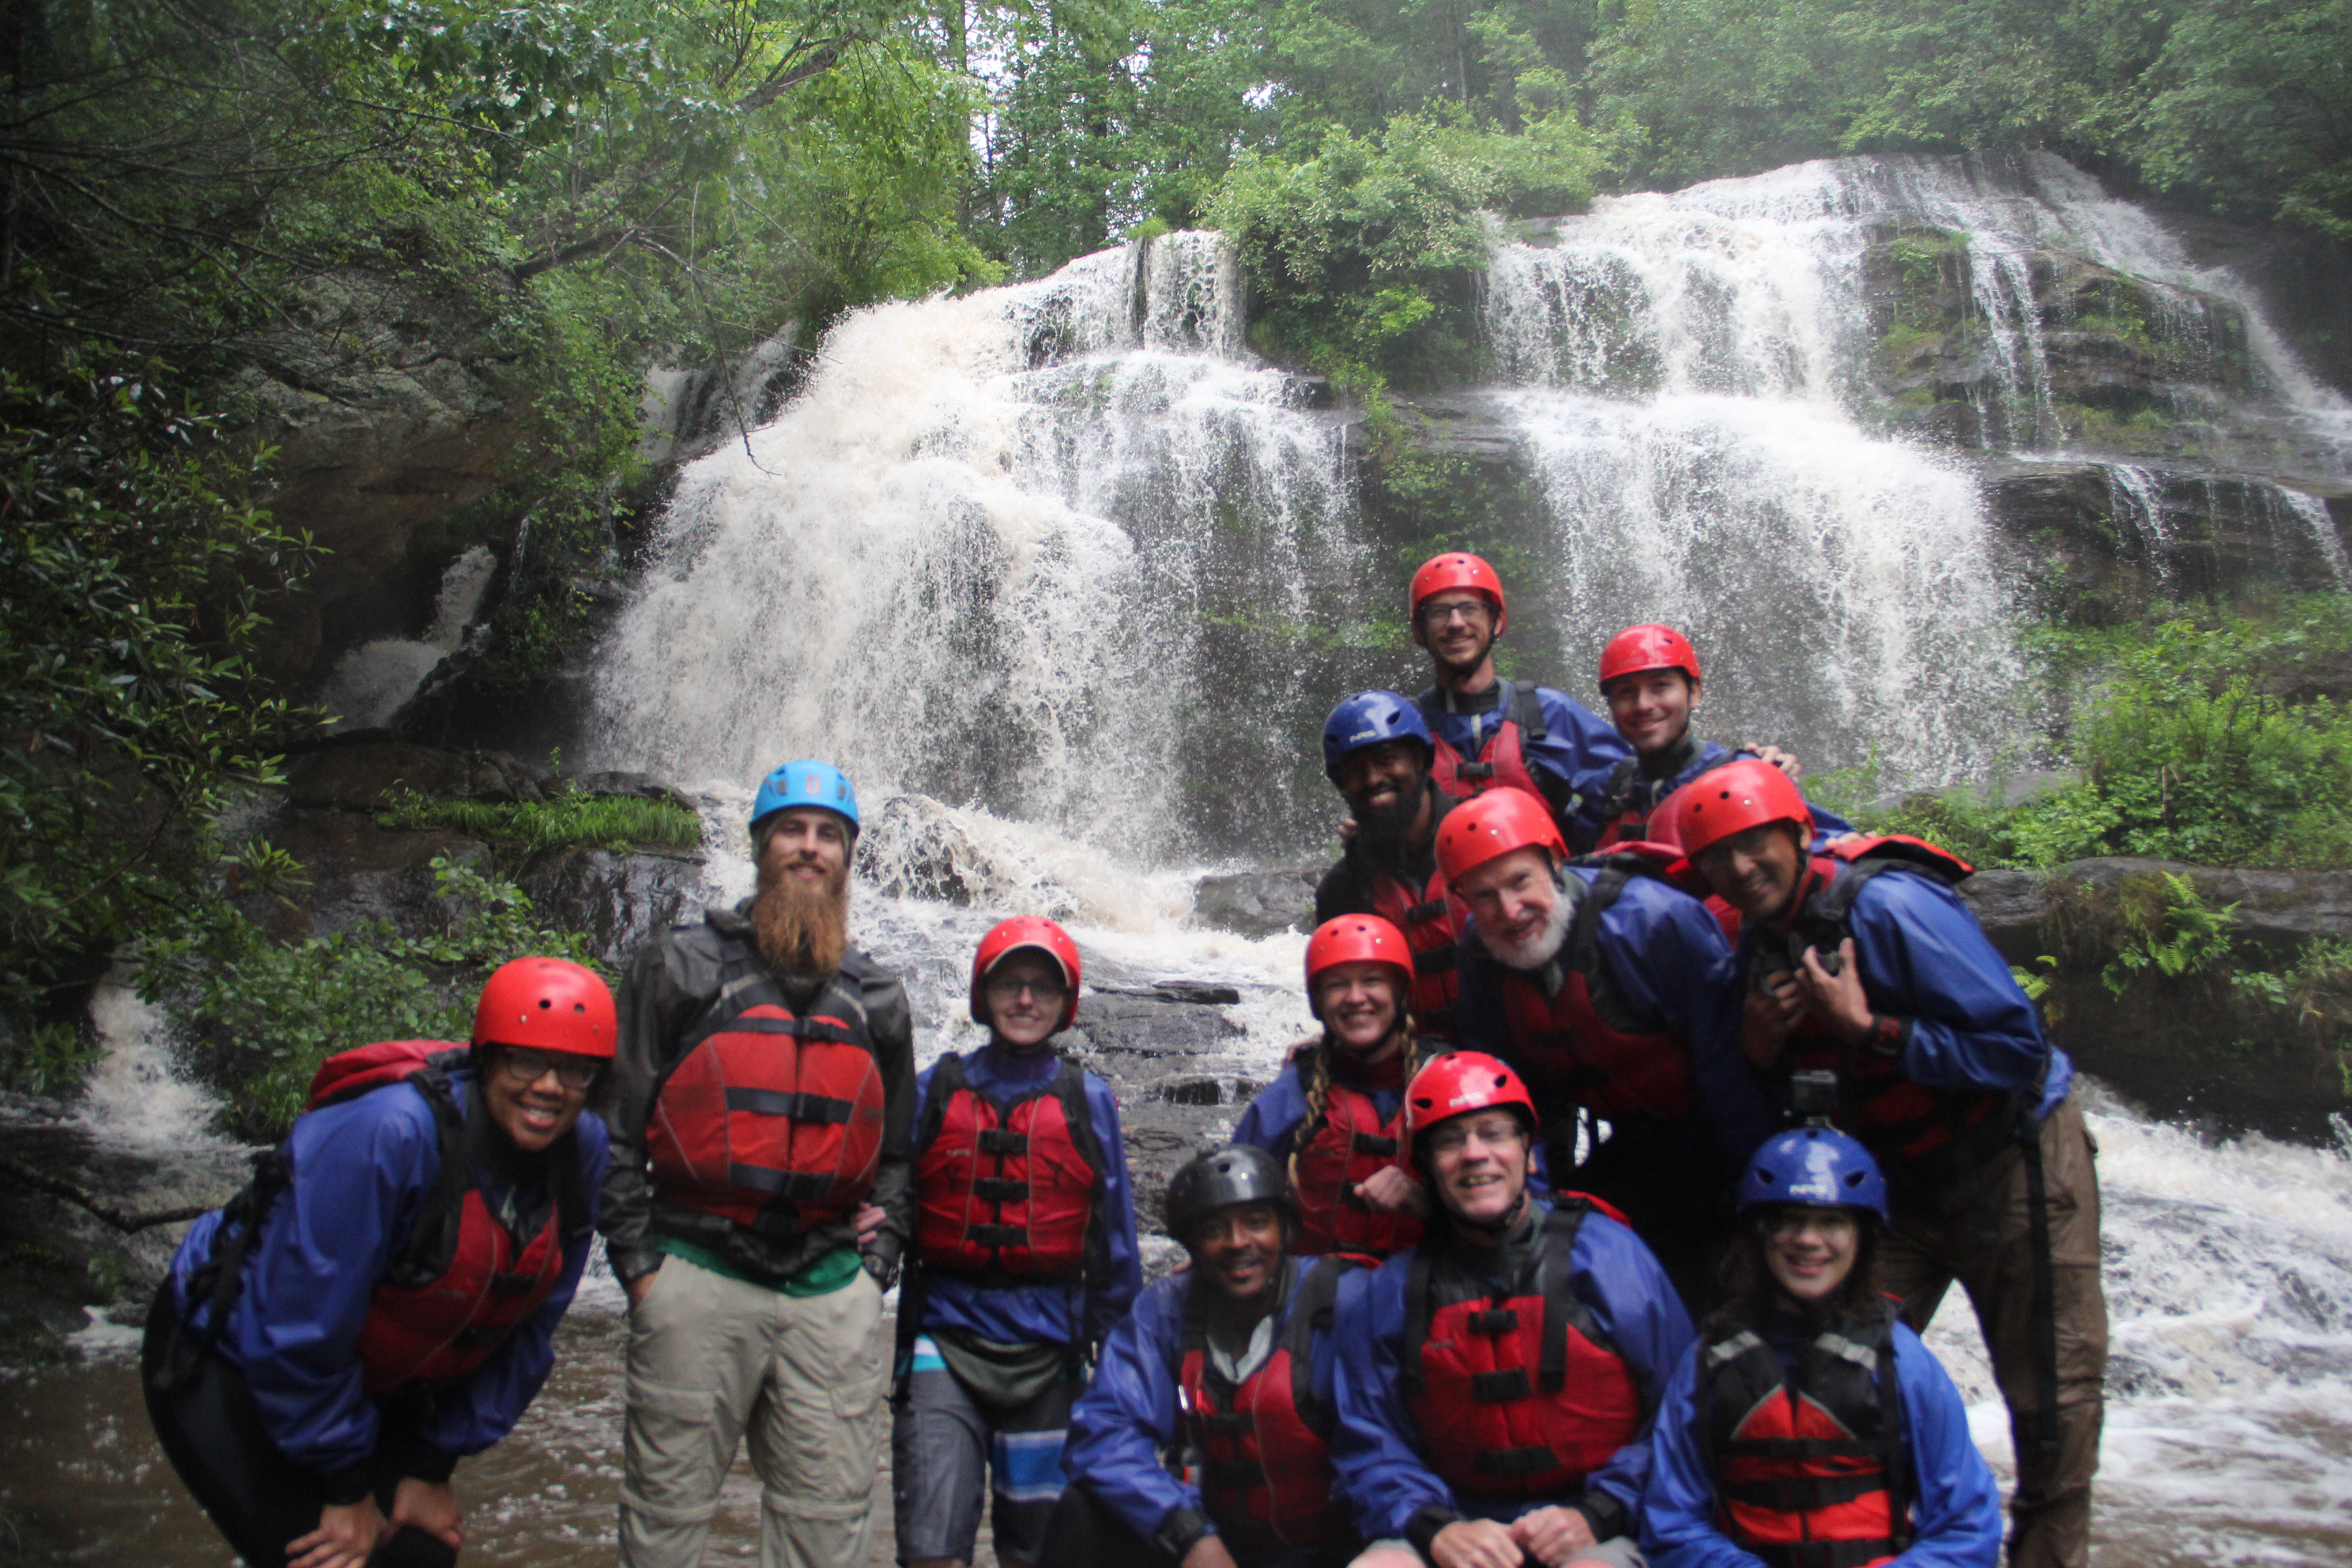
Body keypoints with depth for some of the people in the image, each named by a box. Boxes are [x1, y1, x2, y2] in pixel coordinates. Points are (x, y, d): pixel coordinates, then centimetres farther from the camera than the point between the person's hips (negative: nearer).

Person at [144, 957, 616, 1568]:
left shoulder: (583, 1148, -14)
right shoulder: (383, 1135, -33)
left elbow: (525, 1330, -2)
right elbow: (299, 1337, -26)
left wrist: (433, 1466, -1)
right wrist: (347, 1488, -14)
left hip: (376, 1381, 6)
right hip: (232, 1363, -6)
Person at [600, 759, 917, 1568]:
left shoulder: (877, 996, 13)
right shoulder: (680, 965, 3)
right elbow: (619, 1123, 1)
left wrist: (877, 1262, 9)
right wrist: (638, 1261, -4)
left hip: (834, 1294, 3)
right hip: (697, 1279, -2)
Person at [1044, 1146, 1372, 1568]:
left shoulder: (1343, 1300, -13)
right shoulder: (1166, 1308, -1)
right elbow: (1104, 1430, -11)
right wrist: (1190, 1533, -24)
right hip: (1216, 1530, 4)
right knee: (1082, 1514, -15)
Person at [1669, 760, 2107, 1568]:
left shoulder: (1890, 906, -23)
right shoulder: (1757, 946, -1)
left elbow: (2017, 1047, -25)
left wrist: (1869, 1030, -27)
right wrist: (1759, 1046, -13)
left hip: (2012, 1163, -5)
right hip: (1899, 1180, 6)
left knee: (2052, 1398, 2)